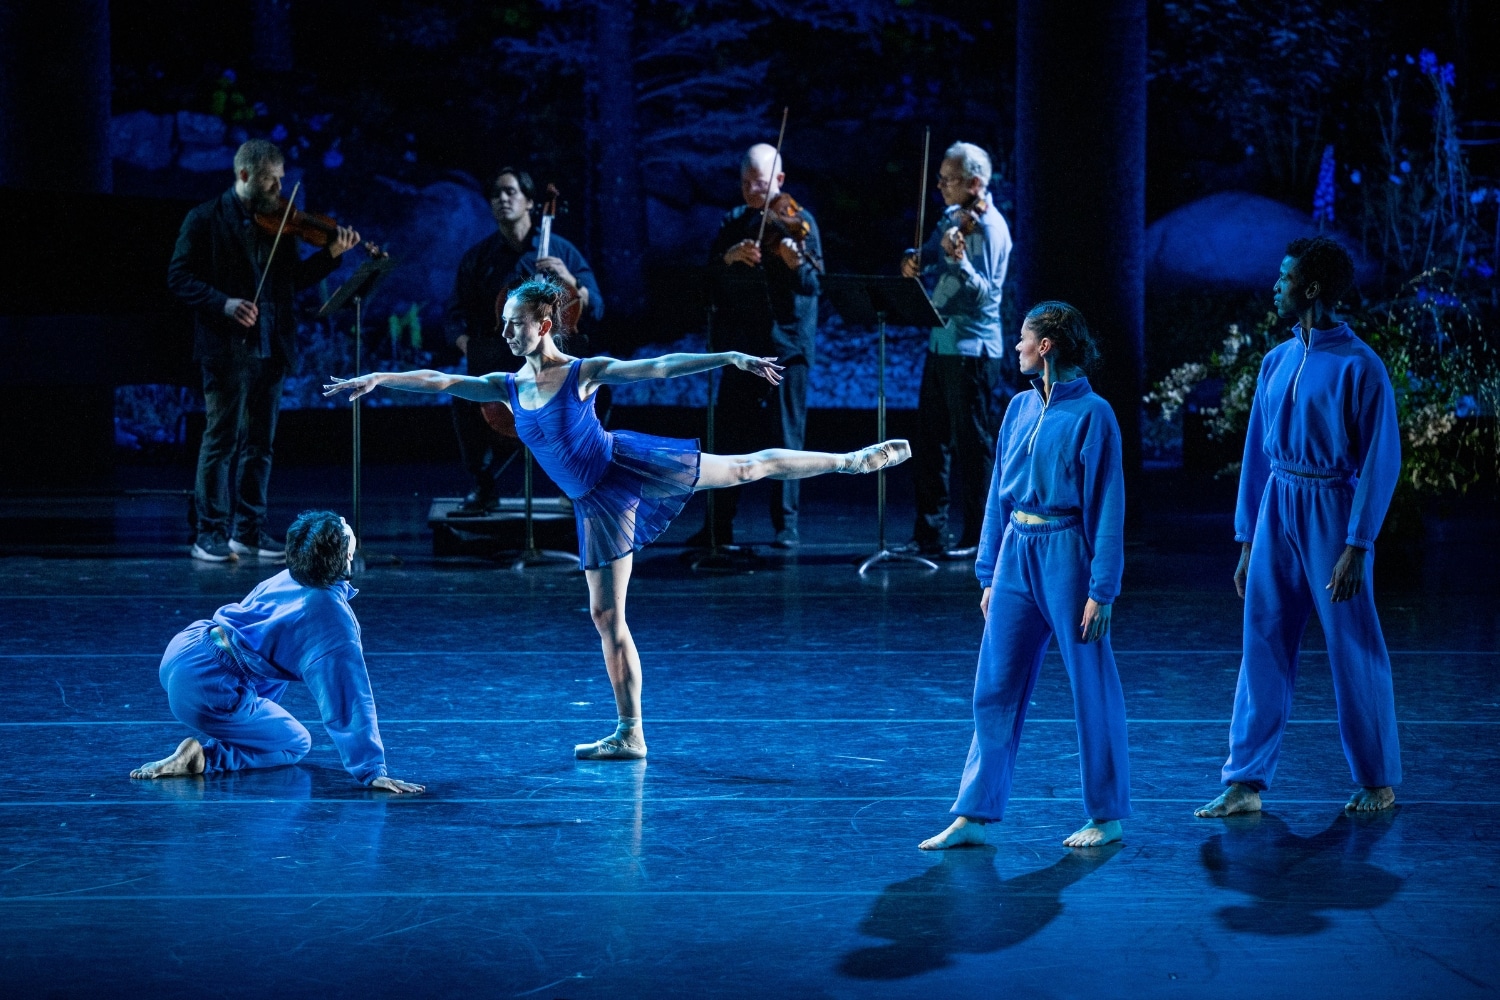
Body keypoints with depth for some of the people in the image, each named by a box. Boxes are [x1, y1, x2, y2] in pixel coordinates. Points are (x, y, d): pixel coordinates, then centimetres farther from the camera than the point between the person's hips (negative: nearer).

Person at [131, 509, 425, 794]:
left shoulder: (285, 579, 9)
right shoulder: (333, 619, -14)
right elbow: (350, 700, -16)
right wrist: (372, 772, -13)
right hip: (209, 689, -9)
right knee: (296, 746, 12)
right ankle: (206, 757, -7)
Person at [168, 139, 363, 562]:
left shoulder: (278, 222, 11)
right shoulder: (206, 220, -3)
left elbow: (293, 279, 15)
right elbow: (179, 277, -7)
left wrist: (331, 254, 1)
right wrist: (223, 304, -21)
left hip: (271, 348, 5)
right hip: (227, 348, -5)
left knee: (259, 444, 9)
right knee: (221, 439, -3)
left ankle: (249, 530, 17)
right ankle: (210, 534, 2)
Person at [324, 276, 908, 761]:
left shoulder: (585, 372, -10)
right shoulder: (509, 388, 3)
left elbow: (659, 368, -17)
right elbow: (441, 382, 1)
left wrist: (729, 358, -26)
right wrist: (378, 379, -8)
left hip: (627, 468, -5)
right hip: (597, 504, 5)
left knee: (746, 468, -1)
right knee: (606, 615, 4)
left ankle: (853, 460, 20)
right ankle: (630, 735, 9)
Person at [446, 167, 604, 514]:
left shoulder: (561, 250, 5)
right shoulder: (477, 257, 8)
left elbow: (595, 310, 2)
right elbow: (456, 317, 8)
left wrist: (569, 280, -16)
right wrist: (471, 349, -12)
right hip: (498, 358, 1)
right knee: (465, 396, -30)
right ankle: (483, 485, -5)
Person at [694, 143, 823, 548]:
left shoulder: (799, 221, -3)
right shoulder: (733, 222, 10)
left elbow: (813, 285, -12)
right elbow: (710, 276, 1)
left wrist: (797, 263, -33)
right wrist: (729, 257, -18)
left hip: (787, 343, -4)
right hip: (742, 343, 4)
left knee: (786, 435, -4)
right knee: (729, 434, 5)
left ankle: (787, 525, 1)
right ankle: (720, 524, 12)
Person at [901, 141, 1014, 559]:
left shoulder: (989, 227, -14)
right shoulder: (952, 217, 11)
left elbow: (984, 293, -21)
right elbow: (928, 257, 19)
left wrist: (958, 258, -35)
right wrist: (915, 262, -3)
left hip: (973, 350, -9)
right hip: (940, 344, 9)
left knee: (974, 446, -2)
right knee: (932, 442, 12)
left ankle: (979, 537, 4)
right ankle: (929, 532, 20)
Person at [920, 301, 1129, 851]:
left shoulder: (1092, 414, -10)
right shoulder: (1020, 408, 9)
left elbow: (1107, 506, -10)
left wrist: (1102, 590, -13)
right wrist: (988, 574, 12)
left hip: (1067, 553, -6)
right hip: (1016, 555, 6)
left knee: (1091, 687, 4)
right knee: (995, 687, 5)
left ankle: (1107, 815, 15)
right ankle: (973, 817, 9)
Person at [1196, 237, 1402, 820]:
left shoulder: (1359, 366, -10)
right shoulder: (1276, 363, 9)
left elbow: (1382, 460, -12)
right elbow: (1256, 453, 13)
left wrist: (1356, 547, -17)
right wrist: (1246, 540, 10)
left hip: (1332, 513, -6)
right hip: (1275, 509, 6)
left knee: (1353, 651, 3)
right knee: (1263, 646, 3)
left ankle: (1377, 781, 17)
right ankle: (1246, 783, 6)